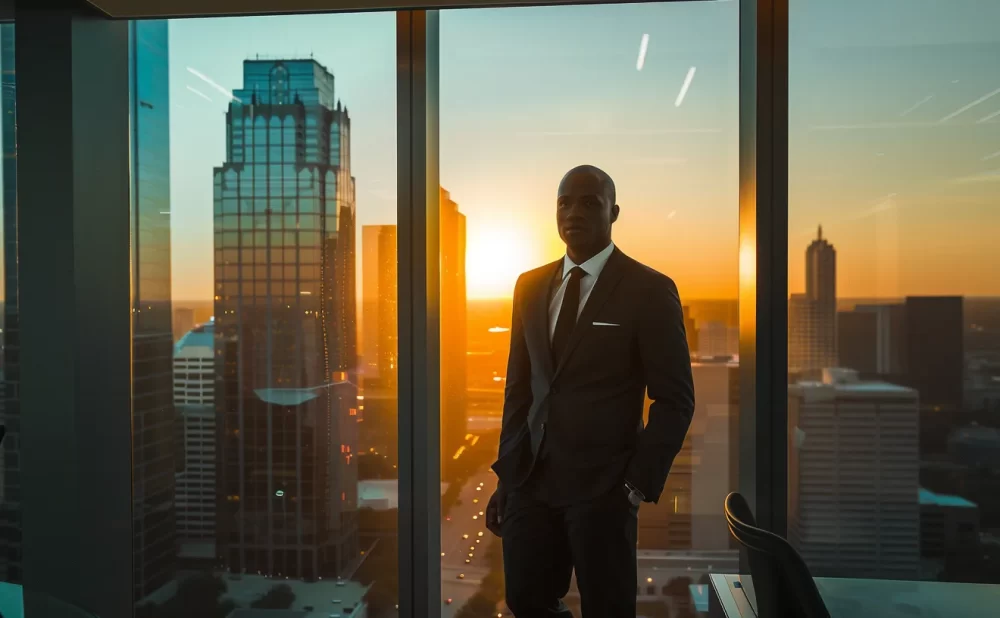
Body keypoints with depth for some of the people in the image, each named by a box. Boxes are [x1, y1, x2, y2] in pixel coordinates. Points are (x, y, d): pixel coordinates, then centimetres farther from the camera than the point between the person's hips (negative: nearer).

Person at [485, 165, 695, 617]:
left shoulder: (649, 290, -7)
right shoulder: (530, 286, 8)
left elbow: (674, 400, -6)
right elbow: (519, 387, 11)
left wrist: (639, 483, -11)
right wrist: (505, 474, 9)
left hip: (604, 483, -4)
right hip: (530, 477, 5)